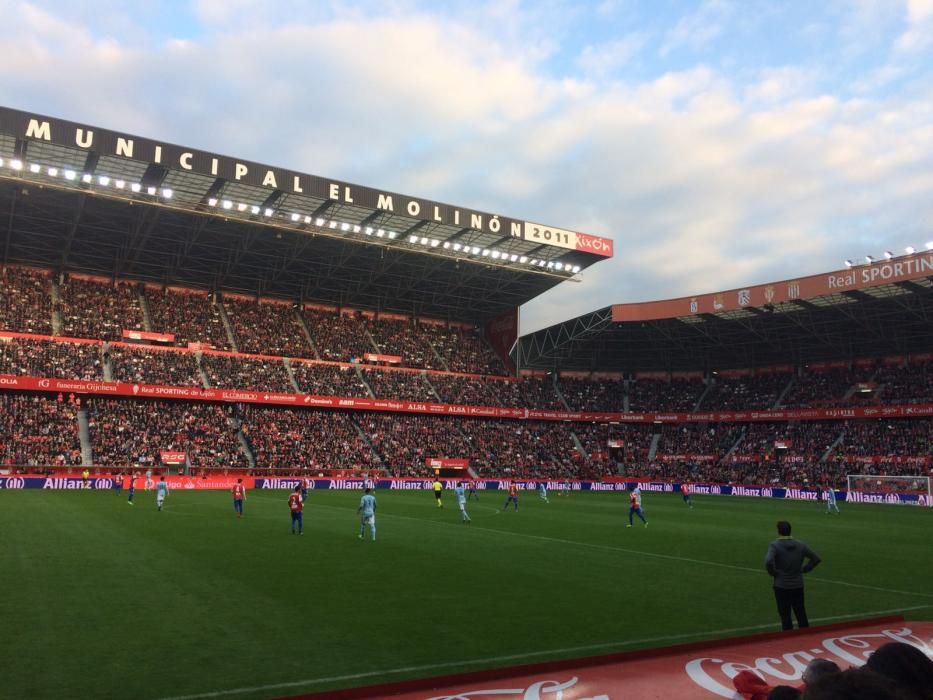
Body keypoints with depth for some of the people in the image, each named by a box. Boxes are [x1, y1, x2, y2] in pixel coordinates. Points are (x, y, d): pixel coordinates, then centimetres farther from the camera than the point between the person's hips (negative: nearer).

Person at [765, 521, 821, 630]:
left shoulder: (775, 545, -15)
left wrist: (773, 572, -13)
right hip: (798, 585, 4)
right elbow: (816, 558, 8)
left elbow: (768, 562, -31)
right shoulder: (800, 545, 2)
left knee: (785, 615, 6)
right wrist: (804, 569, 9)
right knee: (801, 613, 18)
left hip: (781, 585, -4)